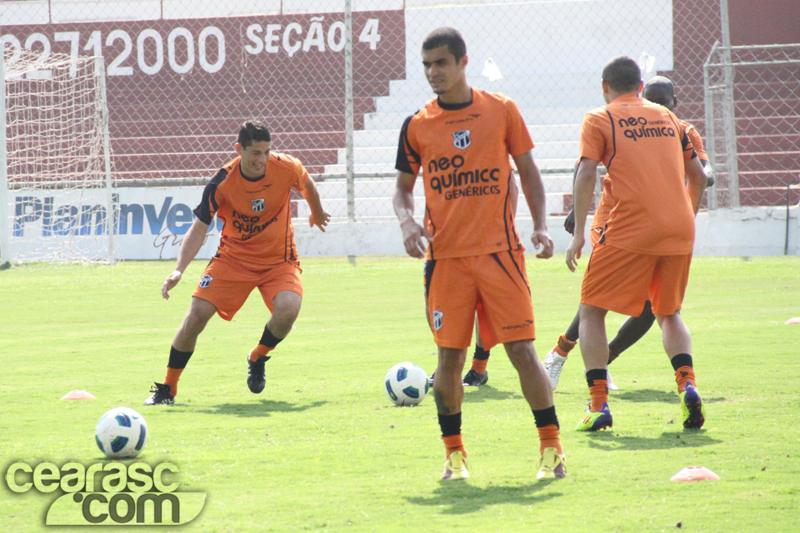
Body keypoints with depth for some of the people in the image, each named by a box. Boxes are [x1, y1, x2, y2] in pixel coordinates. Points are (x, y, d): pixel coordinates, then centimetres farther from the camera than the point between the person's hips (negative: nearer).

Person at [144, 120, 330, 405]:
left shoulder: (286, 168, -16)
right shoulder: (222, 183, -19)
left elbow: (308, 185, 9)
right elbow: (199, 229, -14)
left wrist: (317, 213, 28)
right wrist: (179, 270, -27)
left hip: (279, 259, 0)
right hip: (233, 257, 0)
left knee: (288, 308, -29)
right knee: (196, 315, -13)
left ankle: (257, 358, 3)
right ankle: (167, 389, 6)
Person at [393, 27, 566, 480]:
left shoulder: (501, 111, 3)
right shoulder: (417, 126, 5)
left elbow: (528, 170, 11)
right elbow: (403, 187, 15)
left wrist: (540, 226, 0)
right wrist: (408, 222, -6)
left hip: (499, 251, -1)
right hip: (445, 256, 1)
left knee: (522, 349, -6)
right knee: (450, 356, 0)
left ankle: (551, 445, 3)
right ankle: (454, 452, 15)